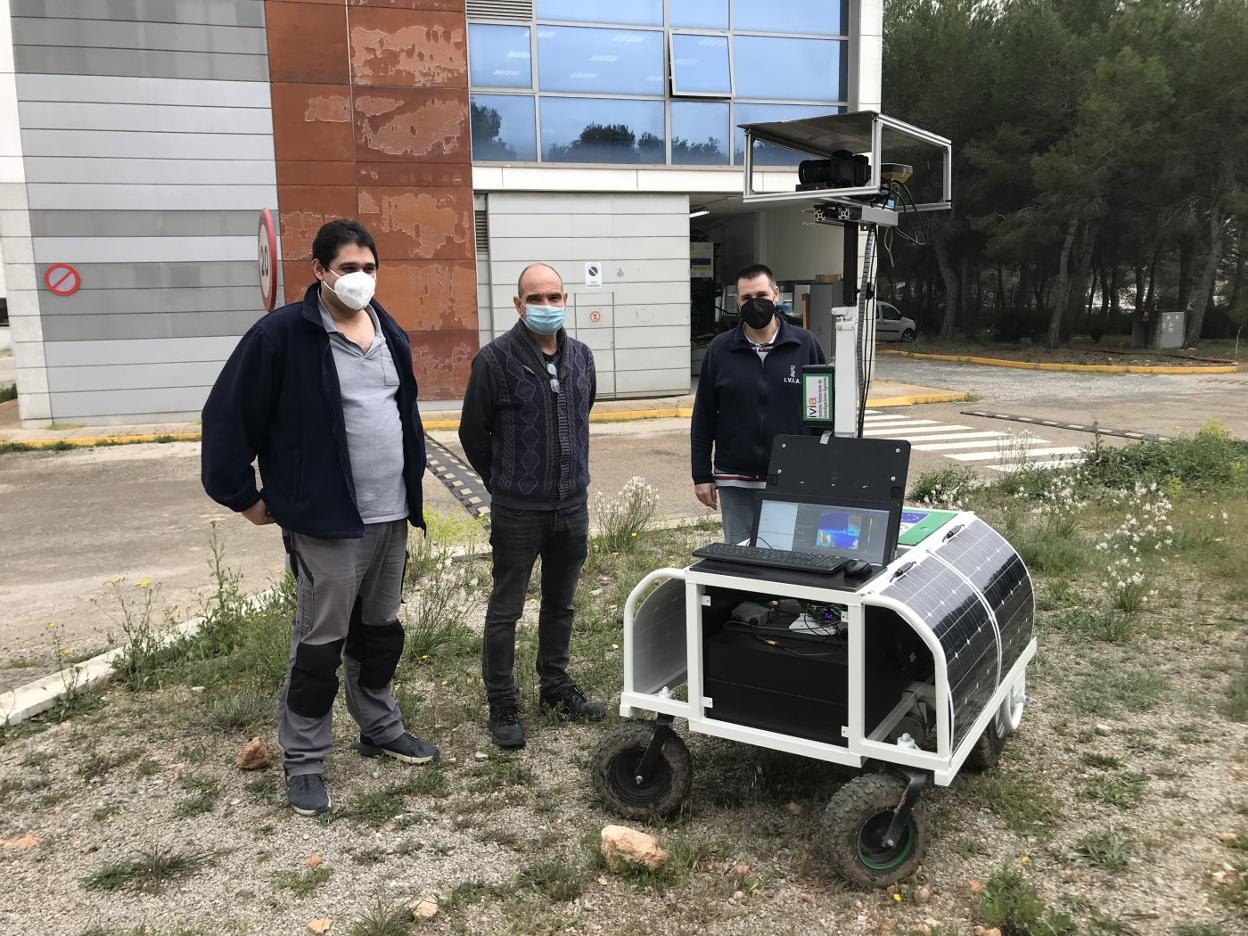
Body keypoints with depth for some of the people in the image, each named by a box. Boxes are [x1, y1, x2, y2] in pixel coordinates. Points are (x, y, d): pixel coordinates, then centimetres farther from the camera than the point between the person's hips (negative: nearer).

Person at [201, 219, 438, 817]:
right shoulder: (283, 334, -12)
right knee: (320, 643, 2)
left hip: (391, 517, 6)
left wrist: (412, 490, 17)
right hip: (327, 522, -6)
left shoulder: (389, 334, 9)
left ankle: (380, 729, 35)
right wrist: (243, 496, -8)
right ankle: (303, 760, 18)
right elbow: (227, 416, -10)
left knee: (380, 631, 18)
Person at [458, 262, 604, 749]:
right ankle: (502, 704, 18)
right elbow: (473, 432, -2)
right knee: (505, 610, 5)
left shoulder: (580, 356, 5)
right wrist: (505, 482, 6)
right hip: (518, 511, -5)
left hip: (572, 505, 5)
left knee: (560, 604, 18)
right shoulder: (496, 358, -11)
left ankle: (555, 685, 35)